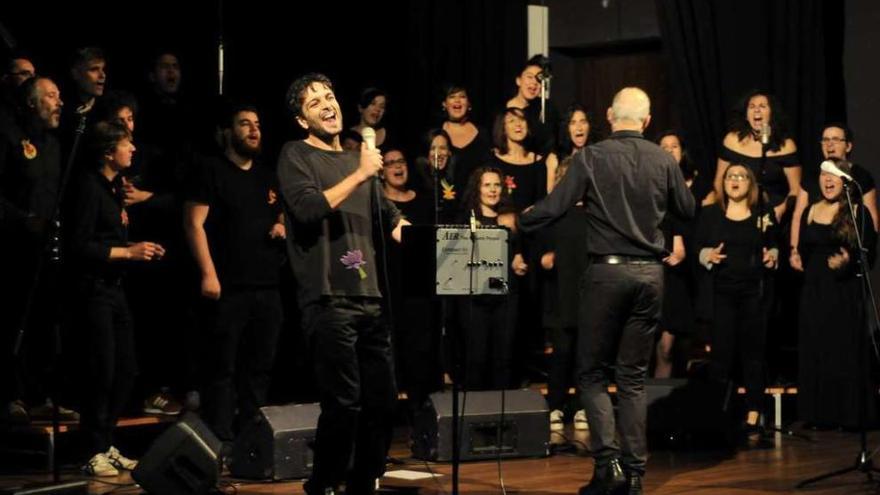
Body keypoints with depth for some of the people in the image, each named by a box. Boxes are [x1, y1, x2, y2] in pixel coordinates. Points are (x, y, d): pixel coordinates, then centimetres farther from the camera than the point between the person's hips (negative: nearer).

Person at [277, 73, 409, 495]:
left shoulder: (357, 159, 19)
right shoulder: (296, 155, 1)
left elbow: (389, 218, 25)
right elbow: (307, 208, -16)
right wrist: (359, 174, -16)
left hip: (368, 297, 7)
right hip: (328, 298, -7)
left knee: (382, 400, 8)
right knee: (344, 403, -11)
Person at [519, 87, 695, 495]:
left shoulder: (592, 157, -8)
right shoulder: (662, 160, 1)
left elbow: (553, 206, -9)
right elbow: (687, 210, 14)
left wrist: (516, 225, 8)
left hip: (607, 271, -3)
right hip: (650, 273, 3)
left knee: (592, 372, 7)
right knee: (633, 376, 11)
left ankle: (608, 461, -8)